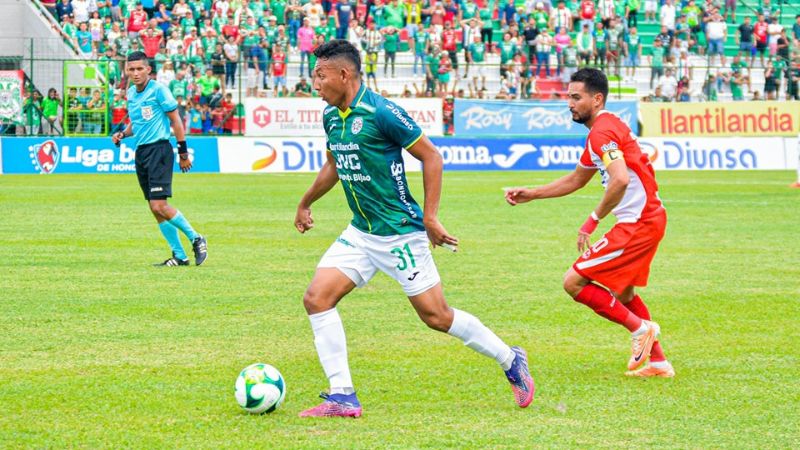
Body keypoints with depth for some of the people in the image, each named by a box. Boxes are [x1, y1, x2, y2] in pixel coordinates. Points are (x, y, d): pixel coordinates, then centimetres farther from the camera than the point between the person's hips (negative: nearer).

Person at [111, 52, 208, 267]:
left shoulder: (158, 90, -10)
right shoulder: (131, 93, 12)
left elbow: (175, 121, -7)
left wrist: (183, 153, -7)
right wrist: (122, 134, 6)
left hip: (159, 149, -8)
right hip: (141, 152, 8)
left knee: (159, 205, -16)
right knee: (155, 209, 4)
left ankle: (195, 239, 1)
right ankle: (179, 255, 10)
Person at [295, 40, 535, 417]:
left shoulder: (381, 112, -18)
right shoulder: (331, 116, 6)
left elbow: (431, 157, -12)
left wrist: (430, 217, -14)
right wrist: (306, 203, 35)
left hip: (400, 234, -8)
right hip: (360, 233, 8)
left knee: (435, 316, -2)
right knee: (316, 297, -7)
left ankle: (511, 361, 20)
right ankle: (342, 397, -3)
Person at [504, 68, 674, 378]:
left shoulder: (602, 132, -16)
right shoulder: (604, 129, 18)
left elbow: (620, 180, -31)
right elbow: (575, 180, 29)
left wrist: (592, 221, -22)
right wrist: (530, 194, 25)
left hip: (637, 223, -11)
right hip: (649, 218, 11)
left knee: (574, 282, -9)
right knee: (622, 291, 25)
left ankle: (640, 328, -3)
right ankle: (658, 362, 25)